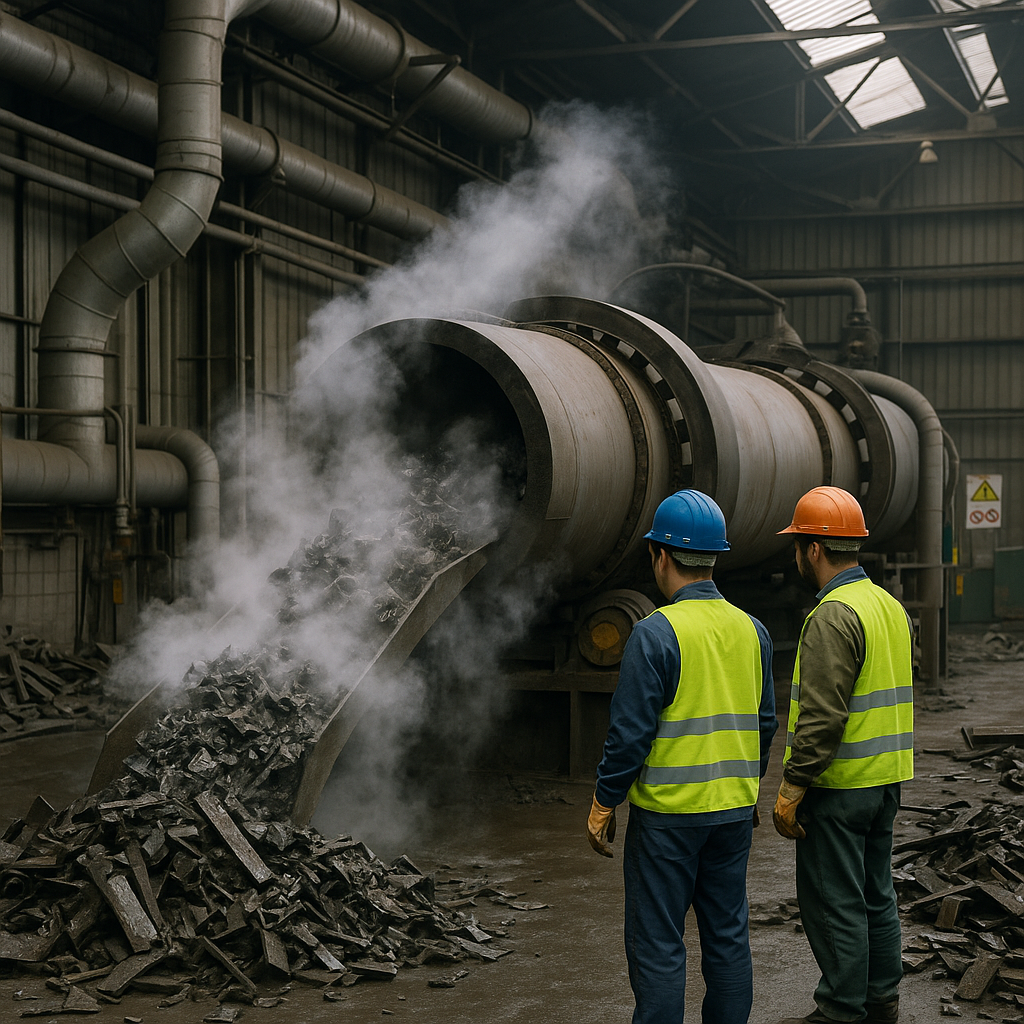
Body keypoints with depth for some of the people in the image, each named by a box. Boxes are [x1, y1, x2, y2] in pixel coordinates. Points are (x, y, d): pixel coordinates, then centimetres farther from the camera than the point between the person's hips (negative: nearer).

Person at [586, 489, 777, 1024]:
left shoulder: (655, 633, -15)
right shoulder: (751, 630, 5)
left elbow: (631, 731, -16)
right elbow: (764, 724, 12)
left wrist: (603, 803, -5)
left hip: (668, 813, -6)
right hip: (735, 809, 6)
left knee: (657, 944, 2)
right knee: (728, 935, 14)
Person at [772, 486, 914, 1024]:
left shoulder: (832, 617, -19)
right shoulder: (891, 606, 11)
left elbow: (821, 717, -24)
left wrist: (790, 790, -18)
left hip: (839, 785, -9)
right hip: (885, 779, 9)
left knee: (832, 900, 0)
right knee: (875, 893, 17)